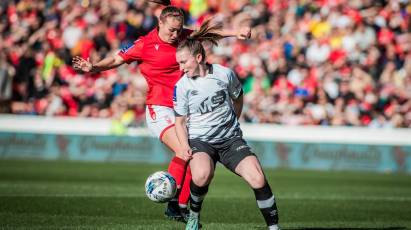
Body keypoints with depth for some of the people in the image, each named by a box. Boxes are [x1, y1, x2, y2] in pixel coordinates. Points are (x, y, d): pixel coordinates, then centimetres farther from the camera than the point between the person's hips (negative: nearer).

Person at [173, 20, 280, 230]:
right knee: (202, 175, -34)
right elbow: (180, 121, 2)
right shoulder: (181, 86, -6)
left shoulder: (224, 74, -6)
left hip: (231, 139, 1)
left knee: (258, 179, -18)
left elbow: (238, 99, 15)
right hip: (200, 140, -1)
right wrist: (185, 147, -13)